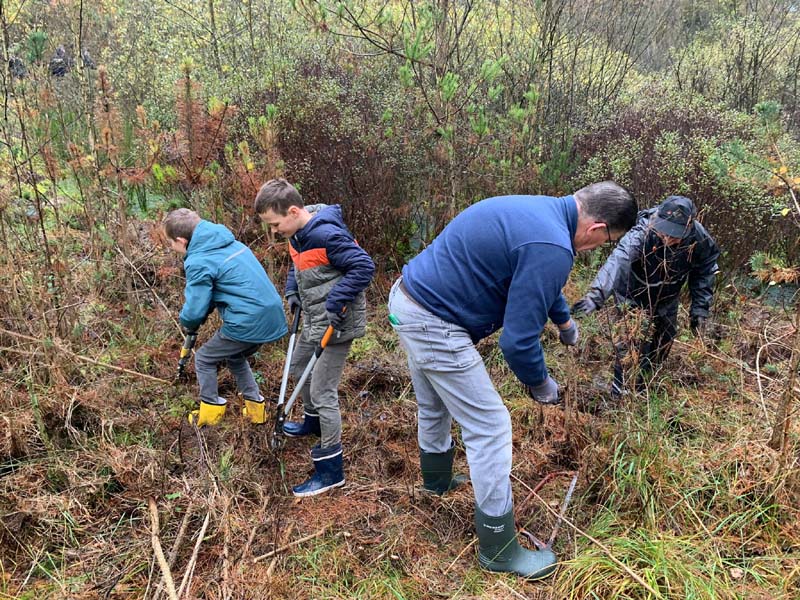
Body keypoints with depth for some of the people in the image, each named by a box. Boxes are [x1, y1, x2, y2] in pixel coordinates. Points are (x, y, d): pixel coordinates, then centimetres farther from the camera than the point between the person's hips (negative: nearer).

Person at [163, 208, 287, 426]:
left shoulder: (198, 262, -13)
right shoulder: (228, 242, 12)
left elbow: (194, 311, -13)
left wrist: (187, 323, 11)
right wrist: (202, 315, 19)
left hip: (248, 322, -8)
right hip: (273, 317, 8)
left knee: (204, 358, 15)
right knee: (235, 357, 31)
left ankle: (210, 413, 25)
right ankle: (255, 408, 33)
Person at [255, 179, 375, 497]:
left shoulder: (327, 234, -27)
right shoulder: (298, 234, 2)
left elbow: (364, 267, -26)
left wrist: (336, 304, -27)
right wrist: (292, 291, 6)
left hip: (337, 324, -10)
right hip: (314, 319, 10)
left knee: (322, 391, -6)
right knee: (298, 367, 27)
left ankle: (331, 469, 6)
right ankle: (313, 421, 53)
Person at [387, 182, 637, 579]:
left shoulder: (543, 211, 7)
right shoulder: (551, 248, -24)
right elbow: (517, 341, -22)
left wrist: (564, 319, 41)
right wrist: (540, 383, -2)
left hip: (408, 299, 10)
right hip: (435, 326, -10)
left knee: (434, 407, 30)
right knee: (490, 428, 0)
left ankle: (437, 482, 57)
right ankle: (499, 551, 15)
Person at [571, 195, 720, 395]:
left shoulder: (700, 238, -27)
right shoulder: (642, 235, -42)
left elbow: (704, 271, -7)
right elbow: (618, 262, -59)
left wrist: (700, 308, -9)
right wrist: (595, 296, -75)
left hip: (667, 299, 5)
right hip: (635, 297, -5)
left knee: (665, 340, 20)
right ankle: (622, 393, 16)